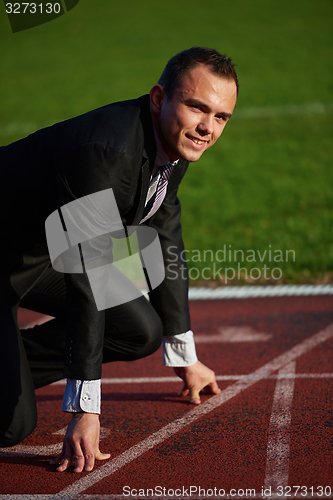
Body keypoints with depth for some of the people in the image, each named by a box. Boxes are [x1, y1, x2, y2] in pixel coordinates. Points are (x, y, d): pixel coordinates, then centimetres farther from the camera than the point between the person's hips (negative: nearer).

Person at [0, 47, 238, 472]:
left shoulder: (174, 143, -5)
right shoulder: (105, 150, -34)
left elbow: (164, 245, 9)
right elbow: (87, 279, -36)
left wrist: (185, 358, 18)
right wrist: (86, 410, -36)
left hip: (44, 255, 9)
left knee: (141, 332, 2)